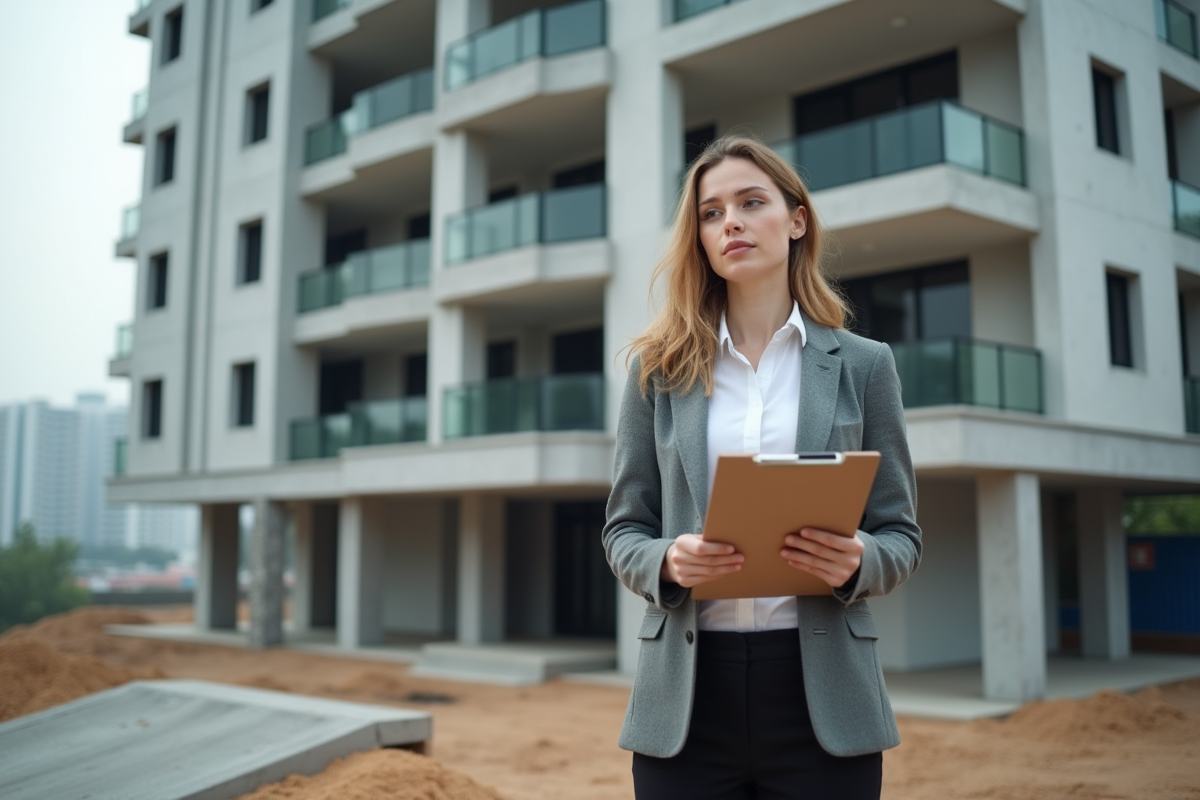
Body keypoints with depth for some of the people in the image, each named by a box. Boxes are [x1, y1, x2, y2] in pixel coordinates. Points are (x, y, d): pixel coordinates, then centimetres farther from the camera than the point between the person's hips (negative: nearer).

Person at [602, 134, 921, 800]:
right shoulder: (659, 368, 6)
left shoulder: (863, 365, 6)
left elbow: (901, 534, 6)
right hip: (685, 694, 1)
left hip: (821, 692, 0)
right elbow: (623, 529, 7)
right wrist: (667, 562, -14)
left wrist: (858, 562, -16)